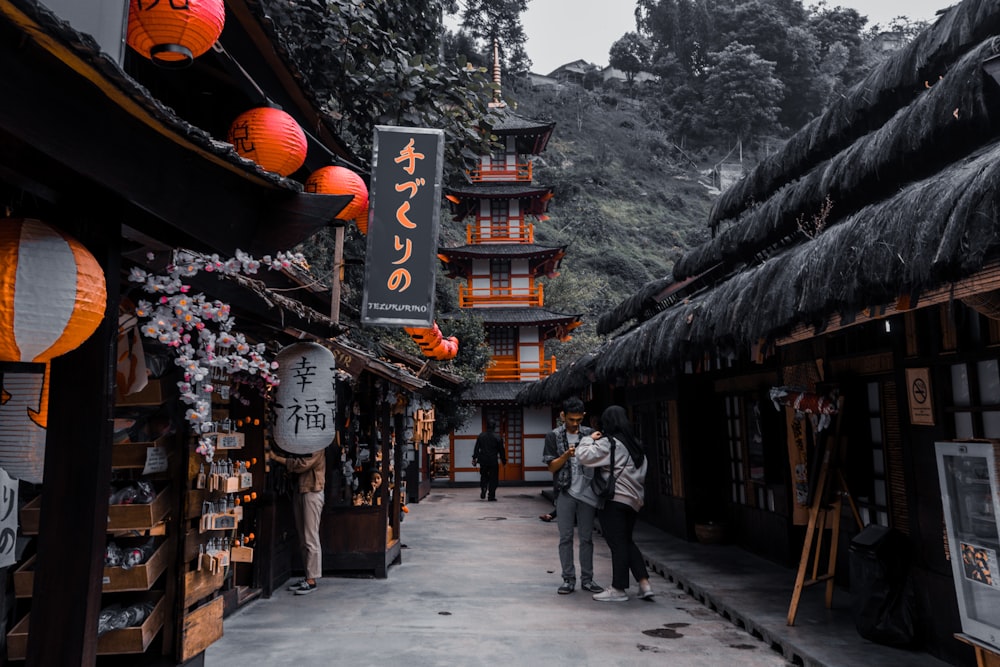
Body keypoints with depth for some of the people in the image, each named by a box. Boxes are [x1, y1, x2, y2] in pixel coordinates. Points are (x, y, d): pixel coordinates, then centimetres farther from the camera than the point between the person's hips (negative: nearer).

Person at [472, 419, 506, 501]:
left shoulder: (481, 436, 2)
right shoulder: (498, 437, -6)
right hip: (493, 461, -3)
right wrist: (504, 460, 8)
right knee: (493, 479, 4)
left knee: (484, 477, 20)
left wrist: (474, 458, 8)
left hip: (483, 461, 3)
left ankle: (483, 489, -3)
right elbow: (501, 450, -1)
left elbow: (476, 448, 3)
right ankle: (491, 497, 2)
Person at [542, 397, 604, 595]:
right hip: (566, 493, -2)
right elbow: (551, 467, -1)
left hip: (587, 492, 2)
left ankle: (587, 579, 17)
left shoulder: (589, 433, 7)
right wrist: (566, 455, -18)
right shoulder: (553, 436, 2)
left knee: (586, 538, 8)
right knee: (566, 538, 3)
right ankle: (568, 579, 12)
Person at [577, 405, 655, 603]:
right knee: (627, 542, 18)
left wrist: (590, 439, -5)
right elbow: (641, 474, 17)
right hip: (634, 500, 8)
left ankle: (619, 589, 9)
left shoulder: (608, 443, -13)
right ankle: (644, 584, 14)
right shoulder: (635, 445, 13)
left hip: (614, 500, -8)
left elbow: (584, 455, -22)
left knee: (618, 544, 0)